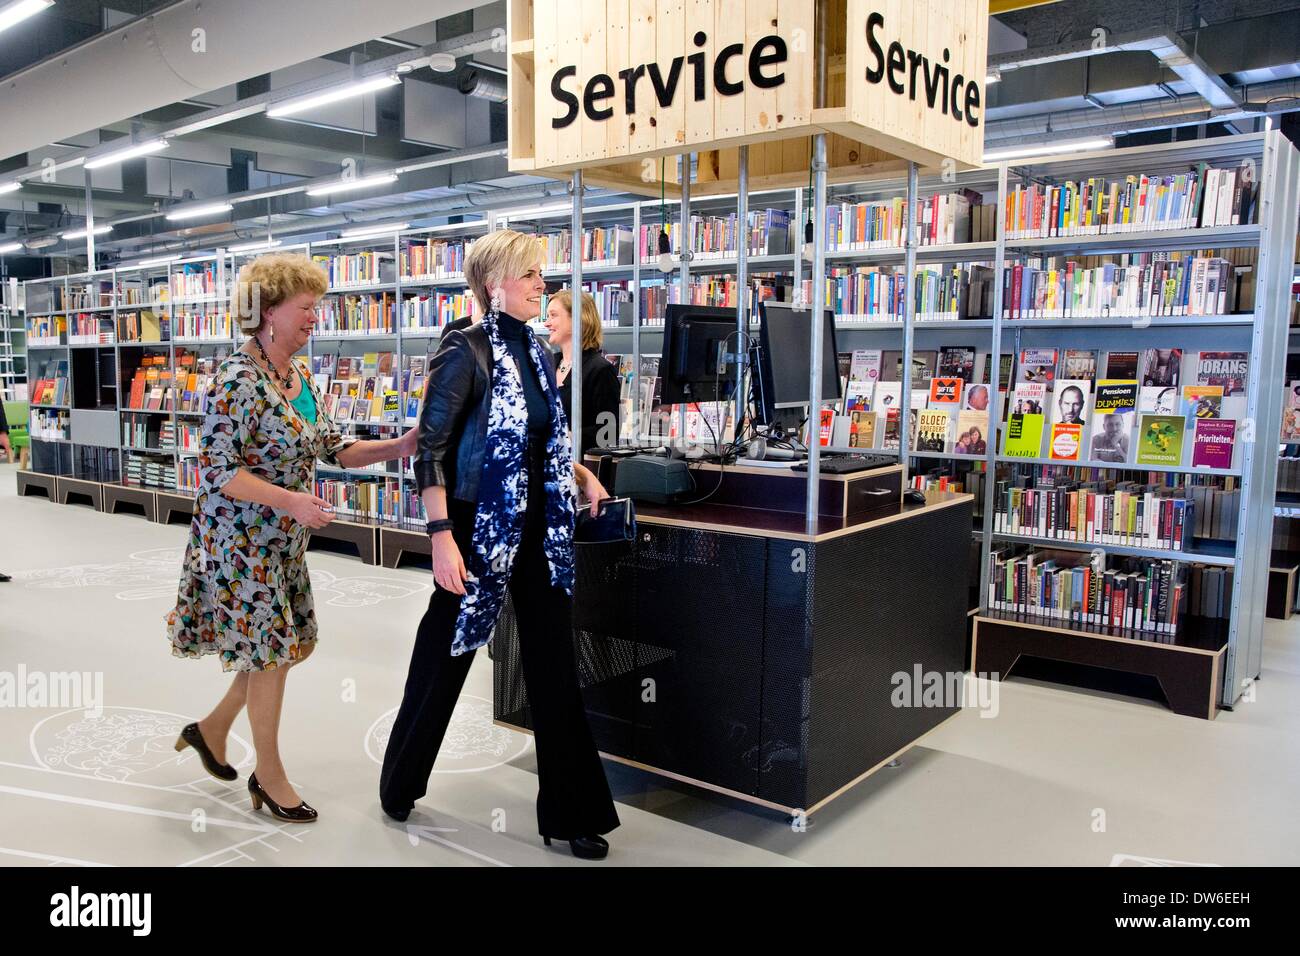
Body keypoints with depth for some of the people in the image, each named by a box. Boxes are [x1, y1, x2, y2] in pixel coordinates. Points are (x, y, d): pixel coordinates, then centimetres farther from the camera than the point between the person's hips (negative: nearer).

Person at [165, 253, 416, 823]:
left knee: (279, 646, 15)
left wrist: (401, 446, -5)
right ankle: (269, 777, 17)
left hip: (283, 540, 8)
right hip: (241, 538, -8)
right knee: (269, 650, 0)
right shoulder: (237, 381, -19)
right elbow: (216, 470, -21)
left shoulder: (301, 380, 6)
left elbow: (334, 449, 8)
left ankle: (211, 729, 38)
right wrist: (290, 500, -30)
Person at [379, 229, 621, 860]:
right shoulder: (467, 351, -12)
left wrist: (583, 477, 11)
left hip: (538, 528, 7)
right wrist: (442, 536, -22)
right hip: (479, 527, -6)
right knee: (444, 655, 10)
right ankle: (400, 783, 35)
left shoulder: (534, 351, 10)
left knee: (555, 666, 7)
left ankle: (569, 813, 18)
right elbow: (432, 449, -16)